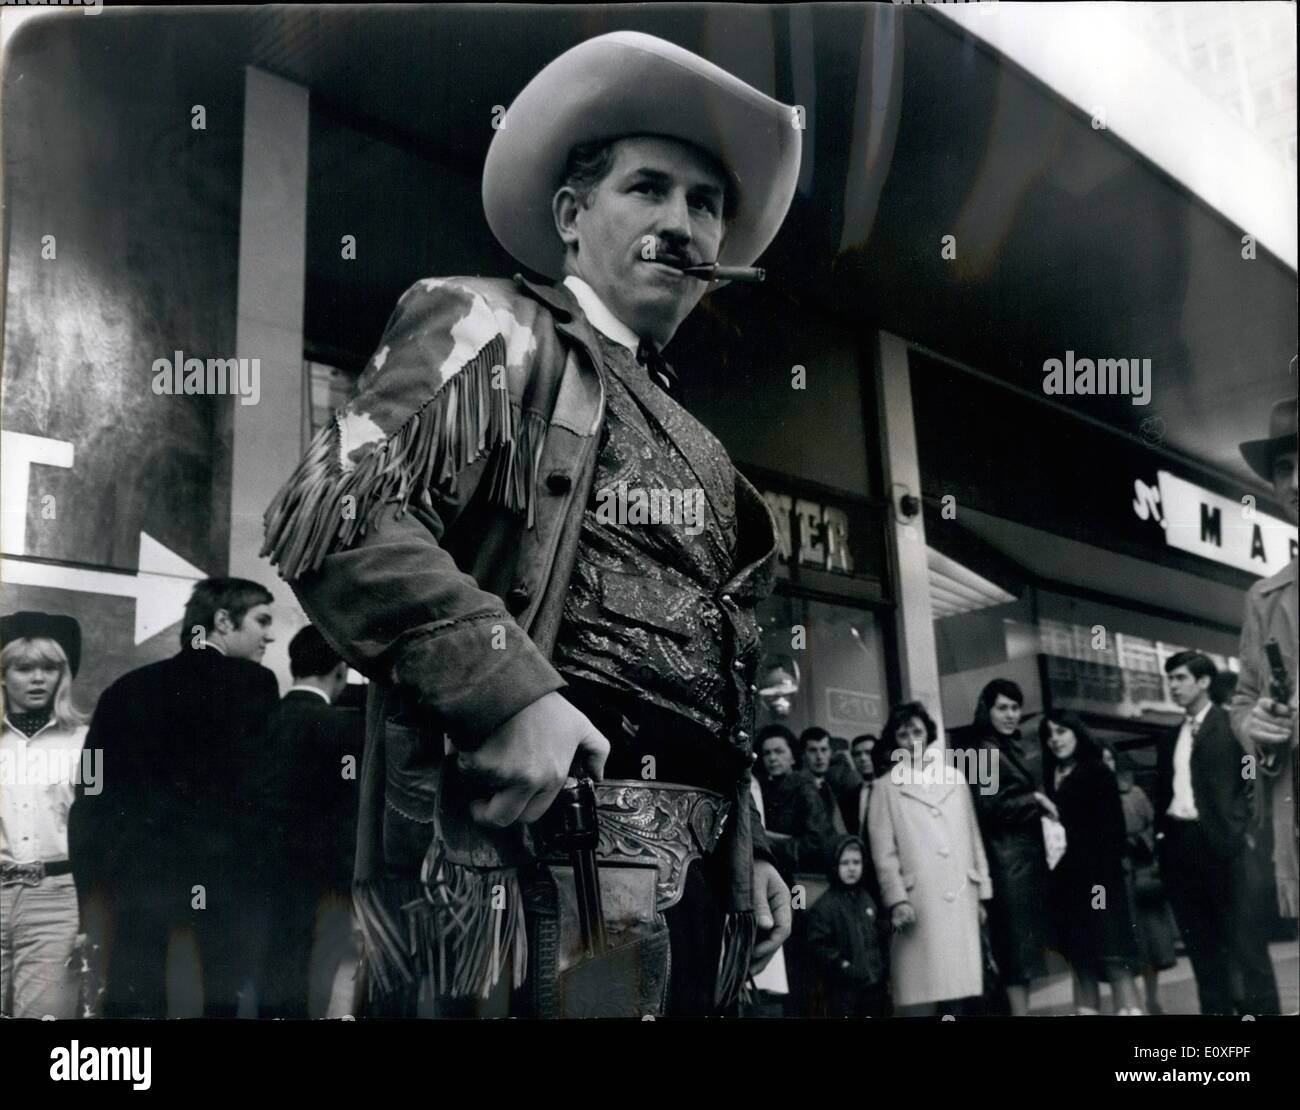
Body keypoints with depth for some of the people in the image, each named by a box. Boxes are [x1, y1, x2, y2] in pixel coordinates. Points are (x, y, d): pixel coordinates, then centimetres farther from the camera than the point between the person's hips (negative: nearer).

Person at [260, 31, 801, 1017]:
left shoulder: (697, 448, 23)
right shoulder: (495, 332, 0)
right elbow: (333, 514, -15)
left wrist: (747, 849, 18)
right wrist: (508, 690, -22)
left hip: (698, 869, 8)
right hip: (547, 850, -7)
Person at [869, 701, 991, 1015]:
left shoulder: (955, 777, 14)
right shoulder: (886, 787, 6)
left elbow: (974, 839, 15)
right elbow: (884, 853, 2)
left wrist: (982, 893, 12)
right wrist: (897, 900, -8)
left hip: (962, 900, 3)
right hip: (918, 904, -3)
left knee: (962, 987, 0)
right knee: (920, 996, -7)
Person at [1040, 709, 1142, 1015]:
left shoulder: (1097, 773, -2)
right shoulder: (1050, 777, 13)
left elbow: (1112, 831, -8)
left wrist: (1104, 877, -17)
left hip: (1097, 876, -5)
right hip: (1065, 881, 6)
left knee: (1114, 961, -7)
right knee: (1080, 962, 8)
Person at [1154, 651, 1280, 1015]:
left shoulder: (1230, 723, 1)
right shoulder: (1171, 739, 18)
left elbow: (1251, 776, -6)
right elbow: (1162, 791, 15)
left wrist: (1241, 830, -14)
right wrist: (1160, 834, 4)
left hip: (1221, 839, -6)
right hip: (1180, 841, 6)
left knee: (1243, 932, -3)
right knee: (1200, 938, 9)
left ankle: (1260, 1006, 3)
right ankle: (1216, 1007, 15)